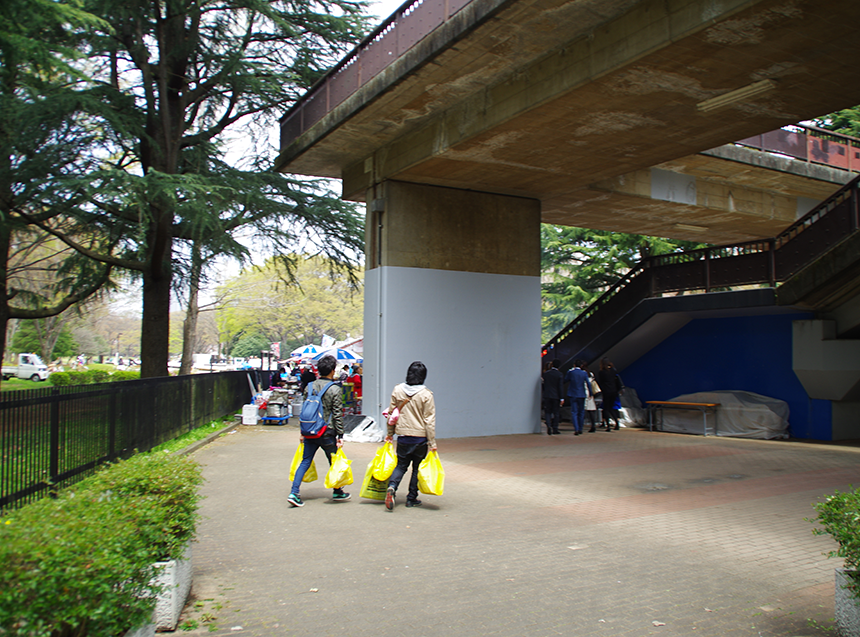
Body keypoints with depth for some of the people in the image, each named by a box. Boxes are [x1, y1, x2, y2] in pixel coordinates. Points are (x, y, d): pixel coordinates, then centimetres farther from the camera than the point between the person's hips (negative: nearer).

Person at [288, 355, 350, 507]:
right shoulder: (335, 389, -10)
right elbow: (337, 415, -10)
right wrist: (340, 436, -5)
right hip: (327, 433, -4)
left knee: (305, 461, 8)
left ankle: (294, 493, -1)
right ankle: (337, 492, 26)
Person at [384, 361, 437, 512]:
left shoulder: (397, 390, -3)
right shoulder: (426, 394, -11)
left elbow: (391, 413, 5)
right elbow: (429, 420, -10)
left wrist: (390, 433, 16)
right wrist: (432, 443, -5)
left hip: (403, 437, 2)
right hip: (420, 437, -2)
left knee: (401, 465, 14)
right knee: (418, 467, 13)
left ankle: (391, 487, -11)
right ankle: (412, 498, 19)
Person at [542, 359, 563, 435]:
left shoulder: (546, 373, 1)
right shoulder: (559, 375, -7)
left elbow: (544, 384, 9)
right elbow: (561, 387, -9)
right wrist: (562, 398, -7)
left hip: (547, 395, 2)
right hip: (556, 396, -2)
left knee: (547, 412, 8)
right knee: (556, 413, 7)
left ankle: (548, 425, -14)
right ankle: (555, 428, 9)